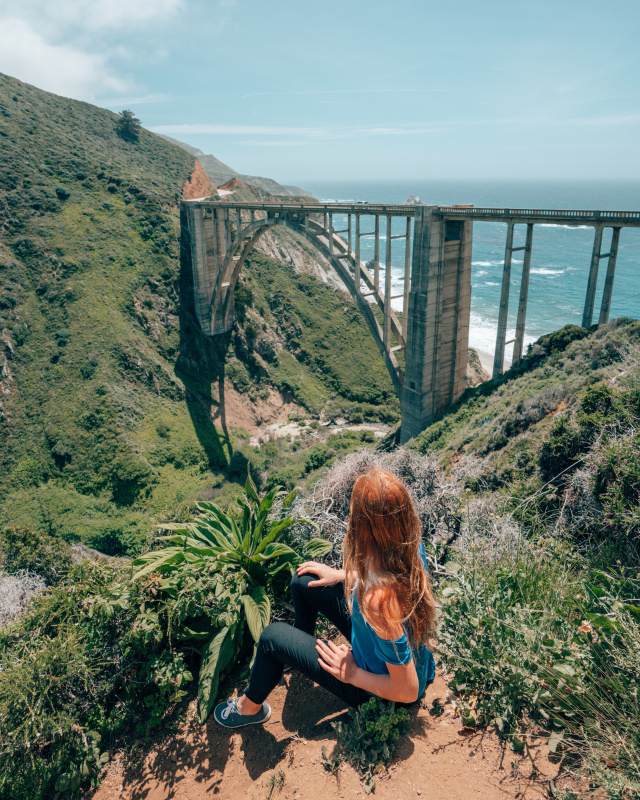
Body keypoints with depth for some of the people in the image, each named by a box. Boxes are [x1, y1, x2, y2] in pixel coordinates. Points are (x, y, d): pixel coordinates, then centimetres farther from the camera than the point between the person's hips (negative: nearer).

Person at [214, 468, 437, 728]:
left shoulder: (378, 600, -43)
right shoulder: (411, 542, -22)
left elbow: (407, 691, -30)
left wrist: (352, 674, -16)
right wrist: (342, 575, 8)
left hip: (375, 688, -6)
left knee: (272, 637, 0)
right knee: (304, 581, 10)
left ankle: (250, 707, 32)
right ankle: (301, 646, 43)